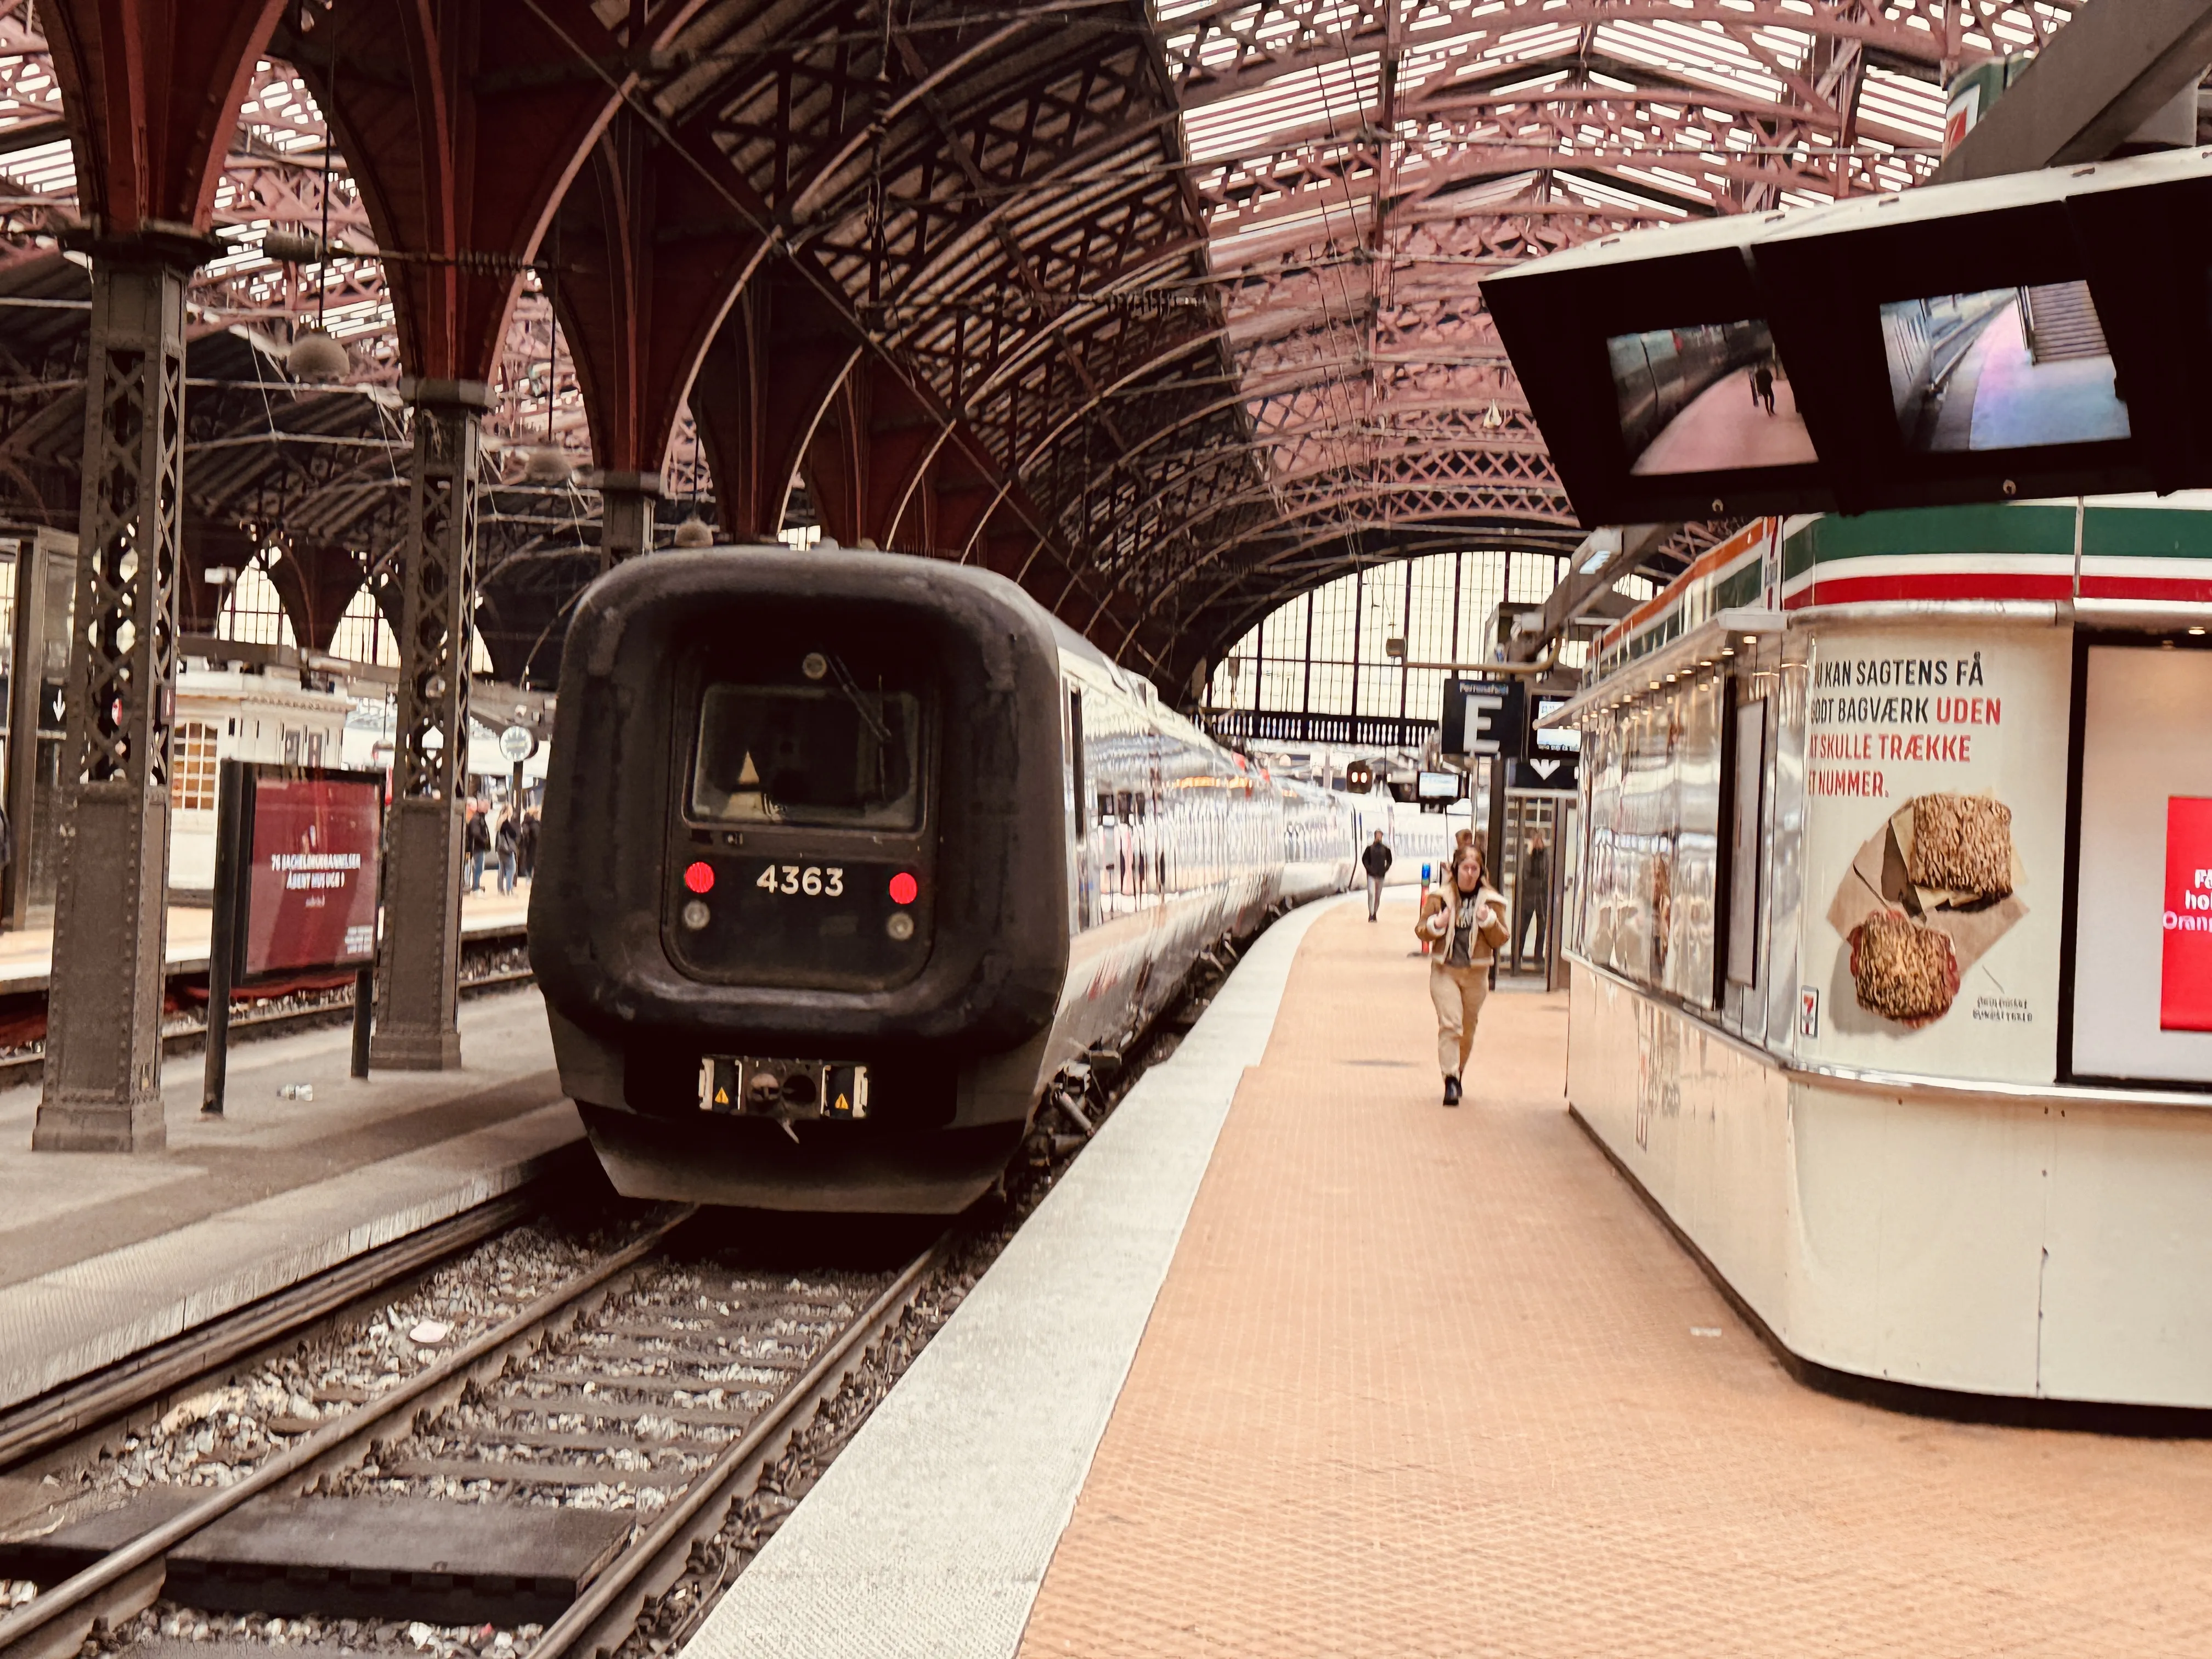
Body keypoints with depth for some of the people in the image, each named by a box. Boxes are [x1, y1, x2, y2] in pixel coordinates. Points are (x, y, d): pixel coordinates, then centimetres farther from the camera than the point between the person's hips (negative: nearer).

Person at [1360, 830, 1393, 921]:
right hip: (1371, 875, -3)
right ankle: (1371, 914, -12)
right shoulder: (1369, 848, -2)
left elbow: (1389, 861, 14)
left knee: (1378, 896, 7)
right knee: (1371, 894, -14)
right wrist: (1369, 869, -9)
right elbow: (1364, 859, 0)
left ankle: (1375, 914, 16)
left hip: (1381, 875, 3)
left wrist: (1385, 870, 1)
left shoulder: (1385, 849, 4)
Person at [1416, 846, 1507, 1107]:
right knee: (1450, 1023, -16)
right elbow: (1422, 930, 5)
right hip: (1445, 970, -2)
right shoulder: (1440, 897, 2)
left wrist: (1490, 921, -14)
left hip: (1476, 973, 2)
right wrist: (1437, 925, -15)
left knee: (1468, 1029, 11)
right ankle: (1450, 1080, -21)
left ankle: (1458, 1075, 29)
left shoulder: (1491, 900, 5)